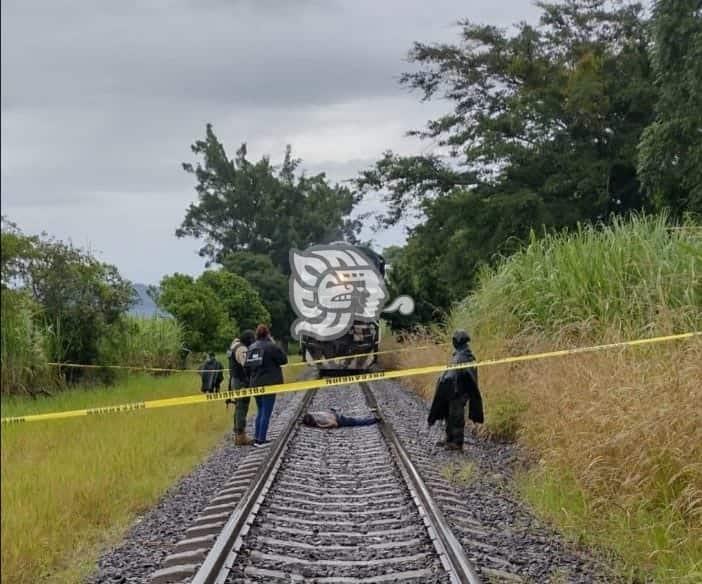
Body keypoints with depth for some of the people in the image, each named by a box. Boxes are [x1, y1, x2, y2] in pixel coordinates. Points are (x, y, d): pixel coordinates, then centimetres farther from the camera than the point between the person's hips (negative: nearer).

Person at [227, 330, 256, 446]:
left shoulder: (235, 347, 15)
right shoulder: (242, 349, -17)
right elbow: (247, 364, -28)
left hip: (236, 381, 11)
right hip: (242, 382, -11)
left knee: (239, 408, 15)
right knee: (242, 409, -8)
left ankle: (238, 435, 22)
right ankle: (241, 437, -7)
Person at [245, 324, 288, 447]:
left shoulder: (251, 348, 6)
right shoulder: (271, 347, -12)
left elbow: (247, 367, 8)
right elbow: (283, 359, -6)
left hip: (255, 384, 6)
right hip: (269, 384, -6)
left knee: (260, 411, 18)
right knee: (266, 413, 0)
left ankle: (257, 438, 18)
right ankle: (261, 440, 0)